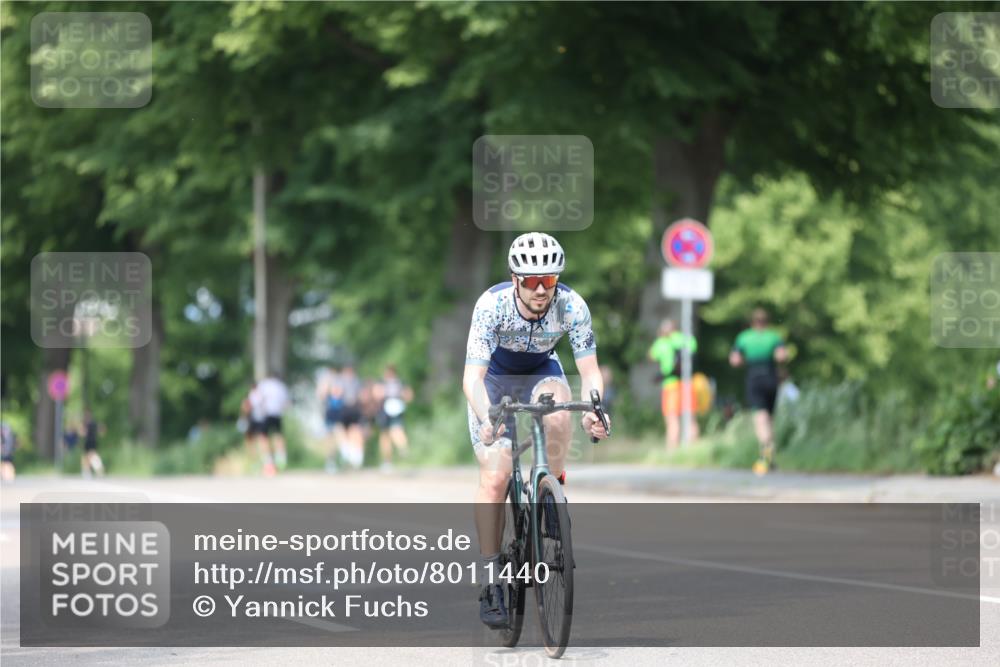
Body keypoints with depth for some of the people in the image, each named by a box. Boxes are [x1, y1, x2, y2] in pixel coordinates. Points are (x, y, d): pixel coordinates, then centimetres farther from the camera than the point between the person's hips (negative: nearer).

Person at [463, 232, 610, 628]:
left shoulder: (572, 307, -27)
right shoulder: (492, 305, -32)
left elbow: (590, 371, -25)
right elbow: (472, 377, -36)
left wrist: (592, 411, -46)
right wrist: (486, 419, -54)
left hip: (541, 373, 2)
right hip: (494, 378, -1)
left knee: (558, 412, -34)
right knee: (494, 478, -14)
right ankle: (491, 583, -5)